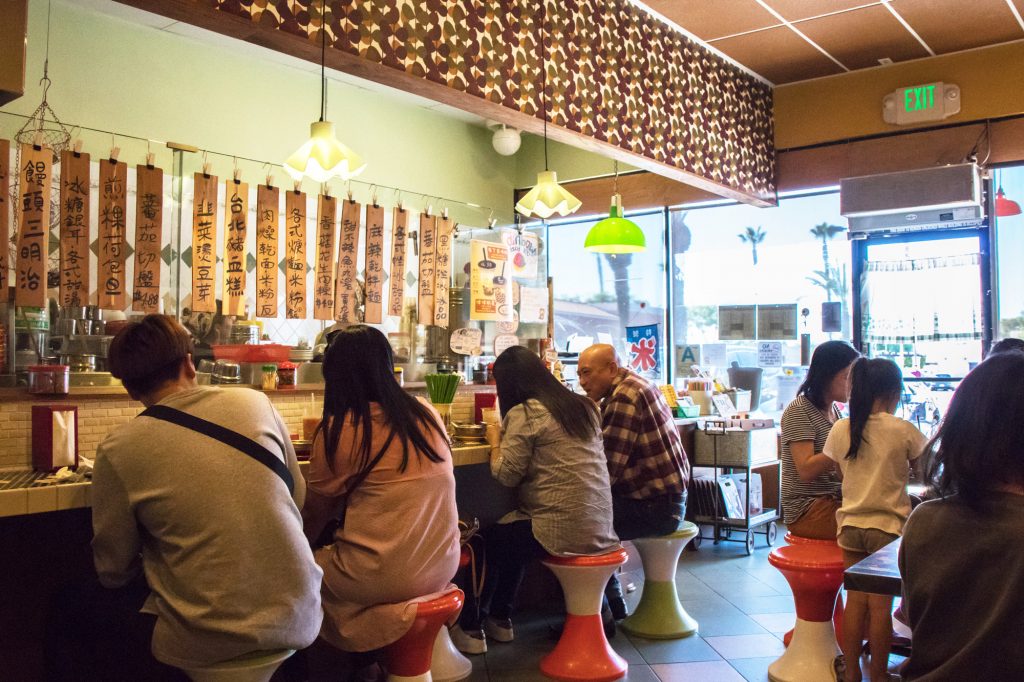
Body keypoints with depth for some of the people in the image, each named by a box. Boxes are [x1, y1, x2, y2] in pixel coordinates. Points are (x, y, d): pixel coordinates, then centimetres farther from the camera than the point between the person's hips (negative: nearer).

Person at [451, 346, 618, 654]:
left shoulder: (524, 414, -10)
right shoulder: (582, 406, 13)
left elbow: (506, 475, -13)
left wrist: (495, 440, 5)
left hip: (563, 530, -8)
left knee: (488, 540, 16)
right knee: (508, 535, 29)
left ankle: (471, 628, 26)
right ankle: (500, 620, 39)